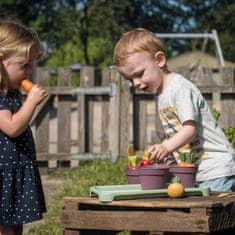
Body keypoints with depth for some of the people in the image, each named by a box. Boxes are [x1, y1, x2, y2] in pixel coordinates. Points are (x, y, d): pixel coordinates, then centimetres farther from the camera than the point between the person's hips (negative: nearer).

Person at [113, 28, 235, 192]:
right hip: (196, 172, 9)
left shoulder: (181, 88, -13)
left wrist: (167, 147, -36)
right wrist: (165, 154, 6)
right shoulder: (161, 94, 16)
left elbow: (190, 128, -22)